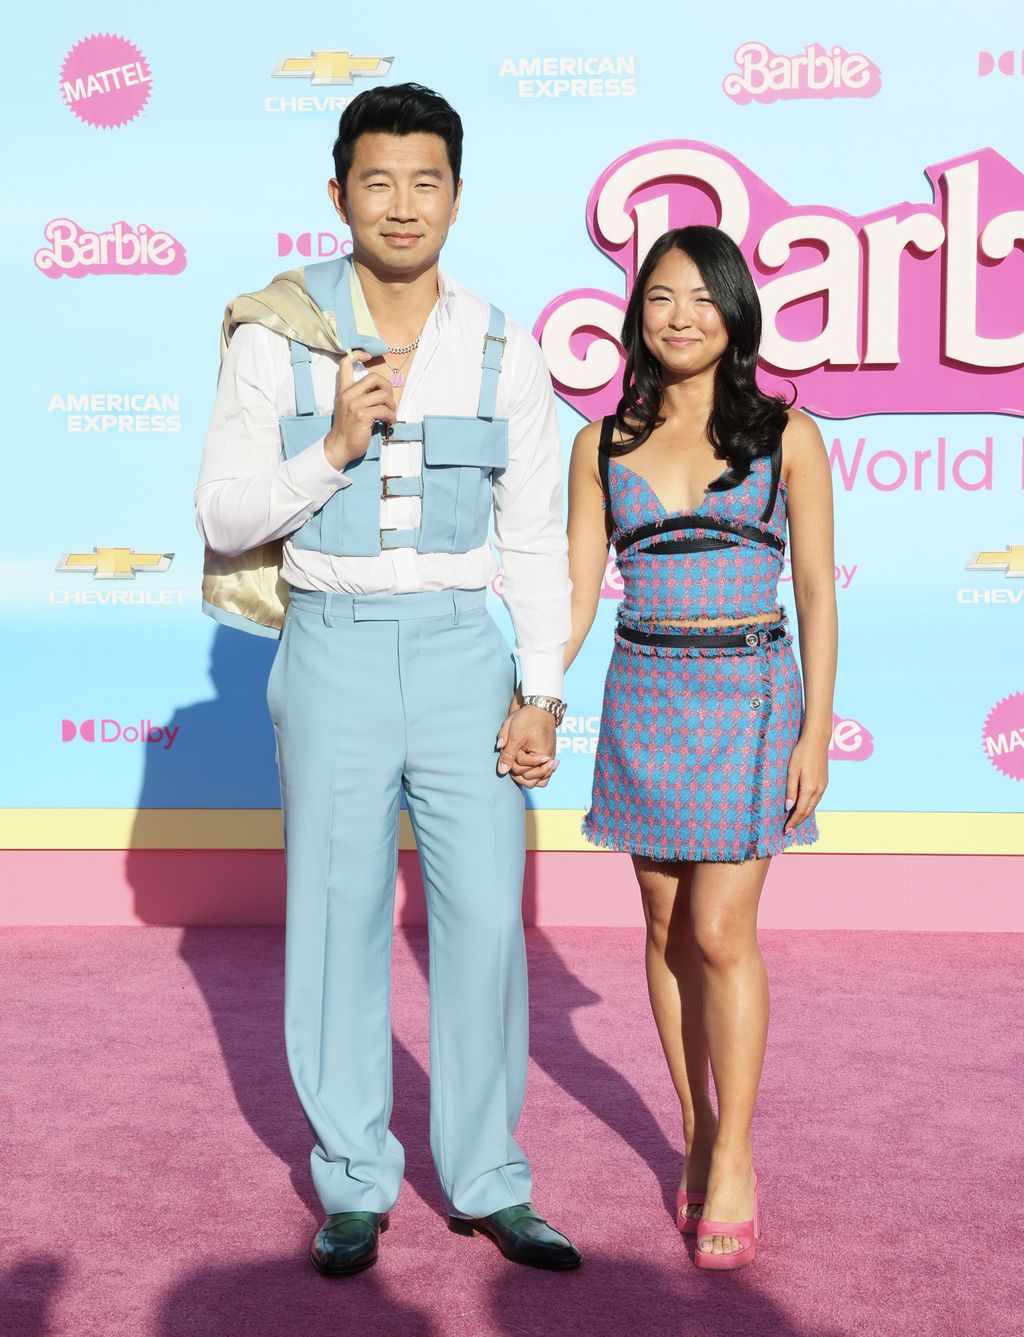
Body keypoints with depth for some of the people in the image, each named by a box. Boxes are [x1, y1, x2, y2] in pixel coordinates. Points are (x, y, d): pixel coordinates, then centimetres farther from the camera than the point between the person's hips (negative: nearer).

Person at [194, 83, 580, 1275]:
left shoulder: (505, 354, 3)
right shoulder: (275, 339, -2)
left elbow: (536, 537, 7)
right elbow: (225, 518, -2)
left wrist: (542, 691, 0)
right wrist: (332, 450, -18)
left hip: (462, 651, 2)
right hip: (333, 649, -1)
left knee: (485, 918, 1)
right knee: (338, 921, 5)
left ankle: (486, 1183, 16)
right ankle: (354, 1186, 20)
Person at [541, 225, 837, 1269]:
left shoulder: (785, 436, 1)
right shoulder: (605, 444, 7)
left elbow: (816, 592, 0)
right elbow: (575, 593, 5)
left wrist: (816, 732, -5)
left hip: (749, 693, -3)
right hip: (642, 696, 3)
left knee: (720, 933, -6)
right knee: (666, 927, 8)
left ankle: (733, 1165, 7)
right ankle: (696, 1136, 23)